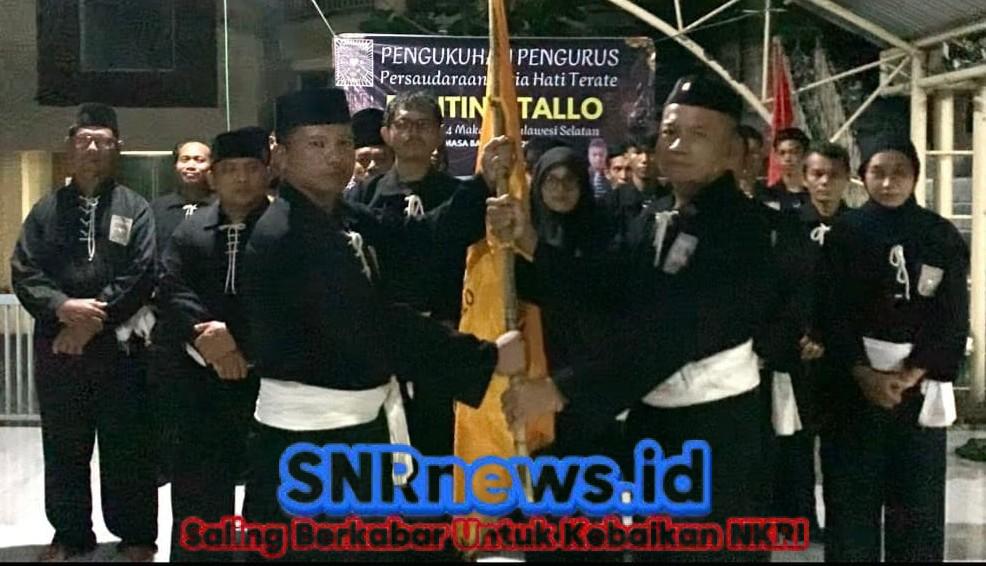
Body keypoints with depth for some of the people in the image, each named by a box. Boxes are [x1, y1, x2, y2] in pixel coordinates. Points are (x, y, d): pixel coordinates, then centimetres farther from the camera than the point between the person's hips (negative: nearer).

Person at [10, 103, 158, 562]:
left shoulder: (136, 209, 3)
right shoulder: (47, 210, 10)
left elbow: (142, 275, -8)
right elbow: (24, 273, 2)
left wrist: (95, 320, -14)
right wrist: (62, 306, -17)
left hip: (119, 347, -3)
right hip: (57, 348, 3)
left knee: (127, 447, 5)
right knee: (64, 448, 11)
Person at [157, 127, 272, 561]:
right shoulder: (190, 233, 10)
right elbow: (172, 292, -3)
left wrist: (236, 335, -23)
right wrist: (203, 334, -20)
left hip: (266, 378, -3)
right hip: (201, 381, 3)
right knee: (198, 493, 10)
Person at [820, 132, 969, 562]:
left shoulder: (942, 236, 4)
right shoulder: (844, 233, 2)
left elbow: (952, 318, 0)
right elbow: (832, 312, -4)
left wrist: (908, 377, -11)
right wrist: (864, 375, -14)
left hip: (919, 387, 1)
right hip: (854, 385, -1)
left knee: (918, 499, 5)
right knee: (852, 496, 1)